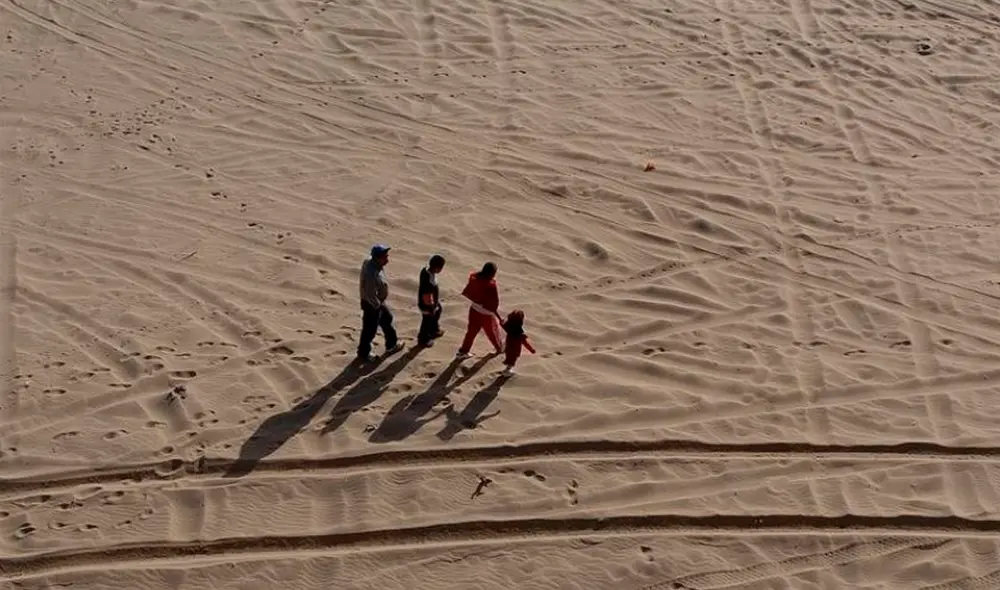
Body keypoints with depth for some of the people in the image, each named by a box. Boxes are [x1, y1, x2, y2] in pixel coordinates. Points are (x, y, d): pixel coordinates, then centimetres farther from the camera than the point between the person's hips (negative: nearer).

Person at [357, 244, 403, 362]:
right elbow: (371, 295, -33)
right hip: (372, 304, -10)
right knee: (370, 330, 12)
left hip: (380, 301, 10)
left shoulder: (370, 261, -9)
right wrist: (378, 306, -16)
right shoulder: (372, 273, -39)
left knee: (388, 321, 27)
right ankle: (363, 354, 33)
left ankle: (392, 345, 48)